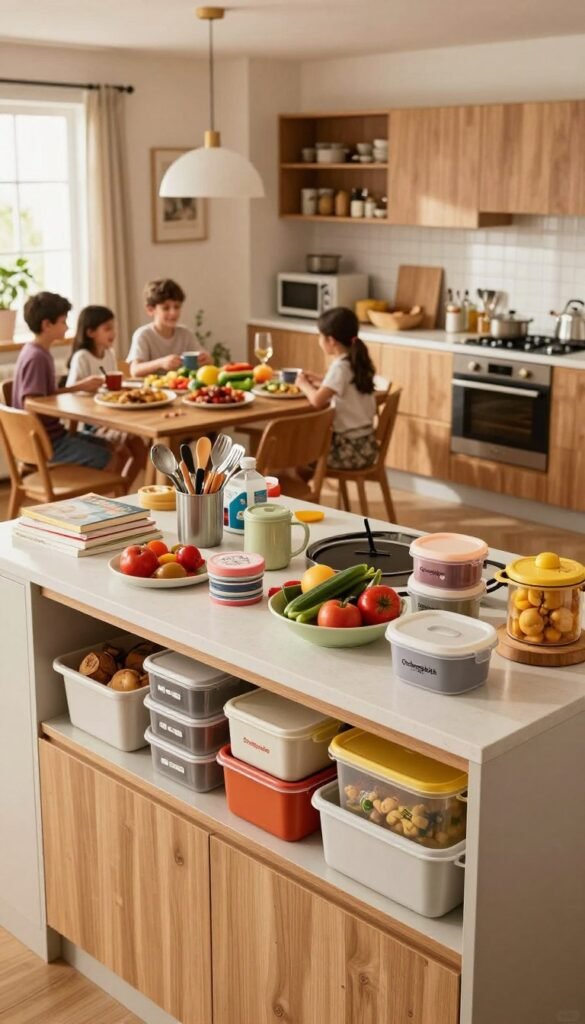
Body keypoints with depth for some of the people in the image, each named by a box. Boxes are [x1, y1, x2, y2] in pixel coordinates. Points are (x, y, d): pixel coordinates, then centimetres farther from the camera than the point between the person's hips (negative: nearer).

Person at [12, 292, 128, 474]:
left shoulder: (39, 352, 10)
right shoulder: (36, 358, -19)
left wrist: (81, 386, 5)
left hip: (54, 435, 10)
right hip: (45, 443, -10)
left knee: (120, 452, 10)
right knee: (111, 461, -14)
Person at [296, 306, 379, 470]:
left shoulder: (341, 366, -19)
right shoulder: (357, 362, 5)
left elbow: (318, 401, -30)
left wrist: (303, 384, -11)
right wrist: (320, 382, 11)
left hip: (351, 450, -8)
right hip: (364, 445, 8)